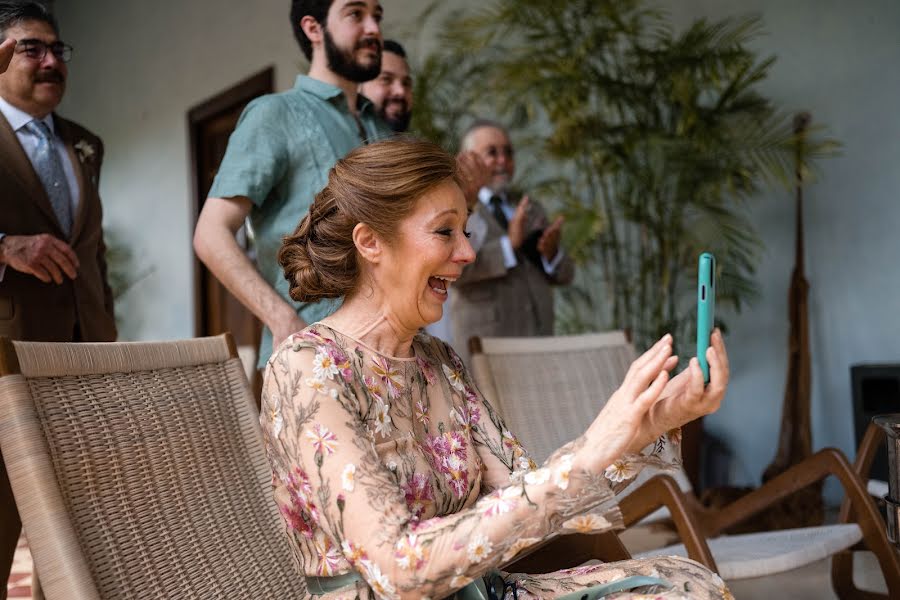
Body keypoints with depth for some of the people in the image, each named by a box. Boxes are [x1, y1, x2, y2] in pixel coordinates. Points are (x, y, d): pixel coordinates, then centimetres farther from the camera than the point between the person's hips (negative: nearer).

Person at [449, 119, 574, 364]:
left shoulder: (531, 210, 19)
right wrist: (508, 244, -21)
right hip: (486, 336, -5)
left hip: (539, 333, 6)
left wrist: (551, 253, -7)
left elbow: (564, 275, 14)